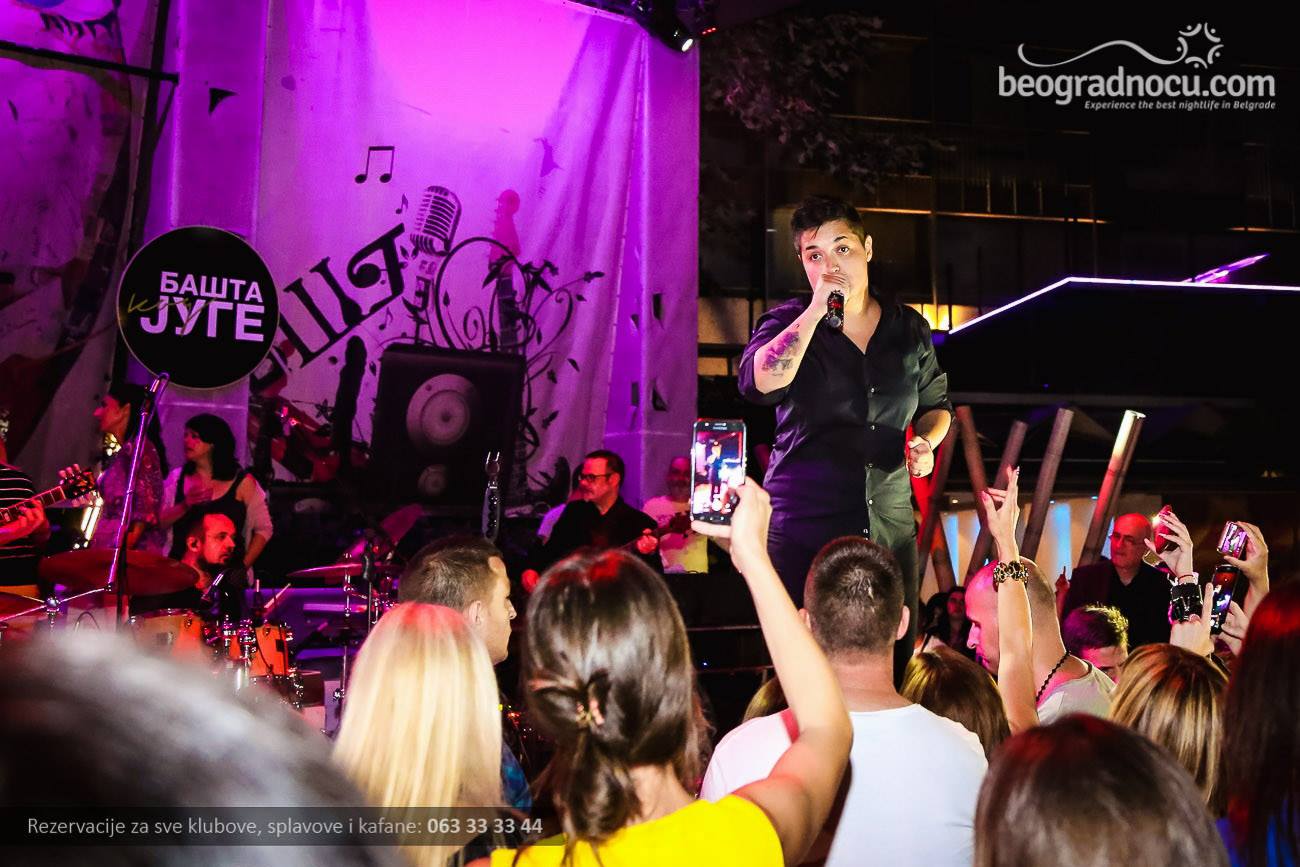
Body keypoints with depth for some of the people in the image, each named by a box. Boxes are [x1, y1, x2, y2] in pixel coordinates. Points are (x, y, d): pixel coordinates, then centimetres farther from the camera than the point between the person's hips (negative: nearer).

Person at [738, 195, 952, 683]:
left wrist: (926, 442, 3)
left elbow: (935, 404, 24)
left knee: (896, 660, 8)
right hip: (804, 530, -3)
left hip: (890, 528, 3)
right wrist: (816, 309, -19)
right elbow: (760, 383, -20)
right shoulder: (788, 322, 1)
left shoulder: (909, 329, 10)